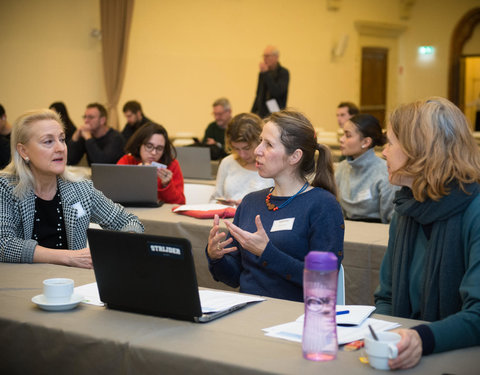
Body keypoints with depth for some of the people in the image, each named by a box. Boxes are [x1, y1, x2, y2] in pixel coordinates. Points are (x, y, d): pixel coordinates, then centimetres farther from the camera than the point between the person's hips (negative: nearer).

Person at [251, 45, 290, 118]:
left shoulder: (284, 73, -7)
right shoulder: (262, 73, 13)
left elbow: (277, 92, -21)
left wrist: (266, 73, -19)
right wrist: (252, 114, 16)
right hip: (261, 114, 6)